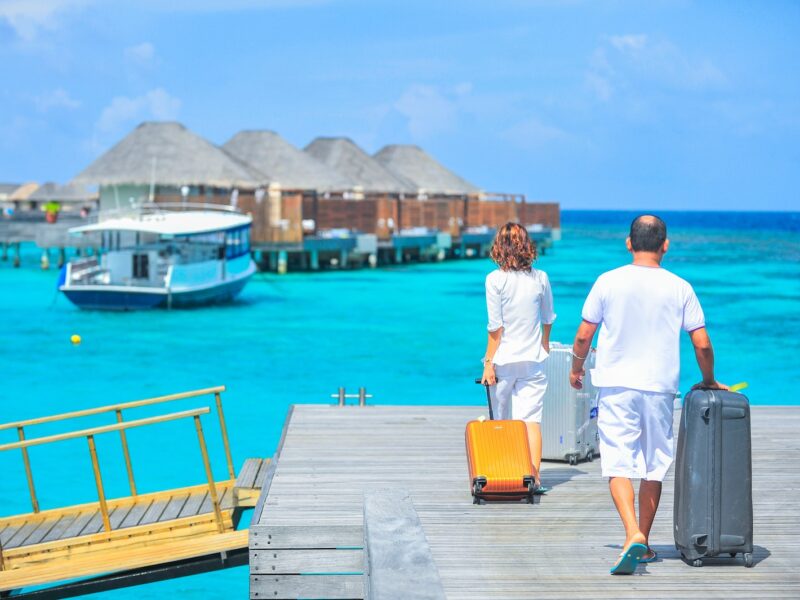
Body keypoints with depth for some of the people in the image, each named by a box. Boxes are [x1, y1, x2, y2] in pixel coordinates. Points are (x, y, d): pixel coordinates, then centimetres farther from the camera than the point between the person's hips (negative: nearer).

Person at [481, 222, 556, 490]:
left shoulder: (495, 279, -10)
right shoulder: (540, 278, 2)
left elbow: (495, 326, -12)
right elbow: (548, 318, 16)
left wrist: (488, 362, -7)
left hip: (504, 359, -2)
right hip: (533, 358, 2)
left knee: (501, 420, 10)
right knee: (531, 419, 0)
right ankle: (534, 477, -9)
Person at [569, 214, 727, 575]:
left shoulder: (608, 282, -3)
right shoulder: (679, 288, -1)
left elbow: (583, 335, 0)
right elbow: (702, 344, -1)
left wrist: (576, 369, 19)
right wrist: (708, 381, 16)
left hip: (616, 386, -1)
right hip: (660, 387, 1)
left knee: (618, 465, -3)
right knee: (653, 467, 13)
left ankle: (633, 535, -22)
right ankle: (644, 544, 21)